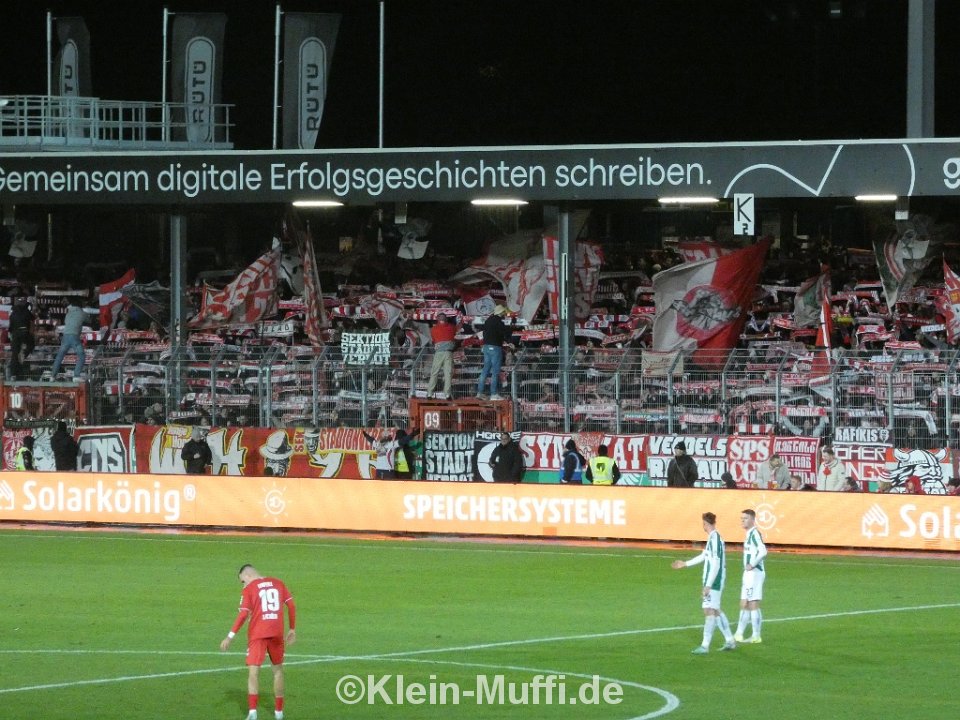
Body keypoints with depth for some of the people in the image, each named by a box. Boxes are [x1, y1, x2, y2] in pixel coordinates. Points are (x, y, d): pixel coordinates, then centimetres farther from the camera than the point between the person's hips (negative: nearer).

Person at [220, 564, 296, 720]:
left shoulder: (249, 589, -1)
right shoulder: (278, 584, 11)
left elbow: (243, 614, -10)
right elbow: (291, 606, 8)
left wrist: (230, 637, -10)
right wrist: (292, 630, 17)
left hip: (257, 634, -4)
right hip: (277, 634, 4)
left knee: (253, 671, -8)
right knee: (278, 669, 19)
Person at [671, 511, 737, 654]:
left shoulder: (715, 539, -18)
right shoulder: (713, 538, 13)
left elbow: (715, 565, -23)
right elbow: (704, 556, 28)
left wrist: (708, 585, -24)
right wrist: (685, 564, 36)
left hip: (714, 581, -10)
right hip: (716, 582, 10)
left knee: (709, 611, -11)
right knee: (715, 610, 17)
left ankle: (705, 646, -14)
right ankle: (729, 641, 23)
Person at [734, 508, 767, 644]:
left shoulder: (754, 534, -16)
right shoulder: (749, 534, 14)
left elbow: (763, 551, -29)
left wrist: (752, 565, -21)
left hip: (754, 573, -10)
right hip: (749, 574, 10)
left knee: (753, 605, -5)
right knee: (744, 604, 13)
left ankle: (756, 636, 0)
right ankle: (739, 634, 18)